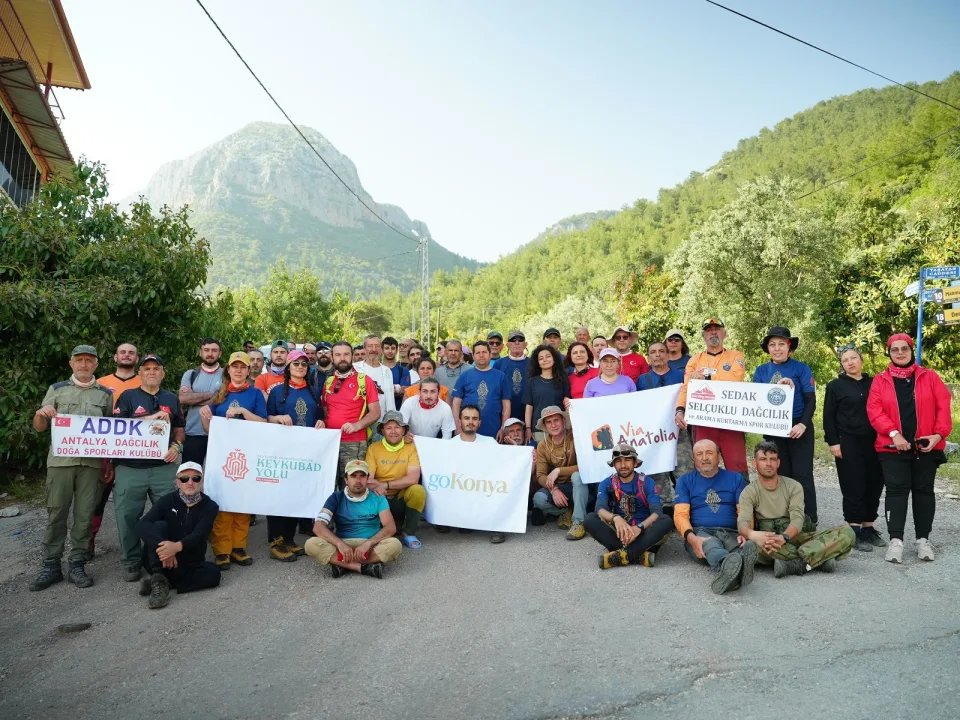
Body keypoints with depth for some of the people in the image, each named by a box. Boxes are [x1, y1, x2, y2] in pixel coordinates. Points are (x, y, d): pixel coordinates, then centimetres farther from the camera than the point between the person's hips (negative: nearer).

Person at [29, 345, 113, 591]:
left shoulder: (105, 394, 11)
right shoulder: (56, 389, 8)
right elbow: (39, 428, 8)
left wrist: (110, 461, 5)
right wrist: (41, 414, -14)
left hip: (92, 463, 1)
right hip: (60, 460, 0)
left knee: (84, 515, 3)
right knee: (56, 513, 3)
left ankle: (77, 565, 12)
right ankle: (51, 566, 12)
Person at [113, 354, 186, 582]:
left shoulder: (171, 399, 14)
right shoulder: (128, 396, 5)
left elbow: (179, 430, 18)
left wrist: (176, 446, -2)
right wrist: (151, 418, -17)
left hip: (165, 467, 2)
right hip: (130, 468, -2)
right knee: (128, 516, 3)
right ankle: (131, 562, 19)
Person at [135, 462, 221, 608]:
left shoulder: (209, 506, -4)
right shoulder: (167, 500, -4)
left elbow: (199, 535, -20)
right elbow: (142, 525, -20)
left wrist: (177, 546, -42)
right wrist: (163, 546, -39)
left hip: (190, 564, 1)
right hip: (161, 562, 0)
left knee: (213, 572, -29)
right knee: (159, 525, -23)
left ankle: (159, 582, -21)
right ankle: (159, 580, -32)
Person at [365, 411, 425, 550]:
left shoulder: (411, 447, -6)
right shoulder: (373, 449, -2)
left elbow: (413, 478, -17)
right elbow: (368, 479, -10)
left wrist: (385, 485, -25)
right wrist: (374, 488, -34)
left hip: (402, 498, 0)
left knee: (418, 490, -30)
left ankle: (408, 533, -9)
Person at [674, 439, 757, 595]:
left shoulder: (735, 478, 16)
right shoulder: (685, 481, 13)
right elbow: (680, 514, 1)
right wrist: (692, 538, -21)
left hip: (730, 533, 2)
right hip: (700, 533, -1)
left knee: (747, 546, -35)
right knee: (710, 544, -39)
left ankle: (725, 574, -69)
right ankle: (728, 567, -72)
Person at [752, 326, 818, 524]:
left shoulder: (801, 368, 0)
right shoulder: (761, 371, 8)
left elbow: (810, 399, -4)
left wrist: (803, 424, -17)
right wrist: (776, 386, -16)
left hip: (798, 428, -3)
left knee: (802, 476, -1)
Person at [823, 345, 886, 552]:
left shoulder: (873, 383, 11)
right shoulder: (835, 385, 3)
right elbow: (829, 417, 0)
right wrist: (833, 442, -8)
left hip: (874, 443, 4)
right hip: (848, 444, -3)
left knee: (874, 487, 6)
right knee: (853, 489, -3)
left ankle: (868, 528, 18)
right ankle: (855, 531, 4)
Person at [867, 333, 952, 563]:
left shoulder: (929, 377, 7)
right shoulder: (880, 380, 5)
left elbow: (943, 406, 0)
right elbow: (874, 410, -5)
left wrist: (939, 434, -12)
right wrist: (894, 433, -17)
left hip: (925, 446, 1)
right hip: (893, 447, -1)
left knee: (924, 490, 8)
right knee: (896, 490, -4)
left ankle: (923, 539, 17)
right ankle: (895, 540, -3)